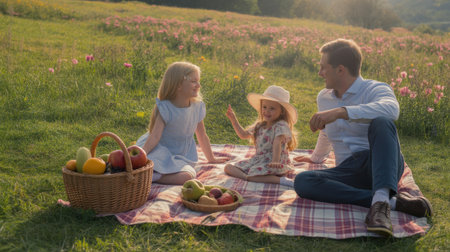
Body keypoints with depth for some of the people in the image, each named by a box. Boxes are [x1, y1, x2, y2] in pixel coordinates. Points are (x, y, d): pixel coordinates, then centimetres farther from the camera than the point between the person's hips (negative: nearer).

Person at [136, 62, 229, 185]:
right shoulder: (165, 108, -14)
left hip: (181, 157, 5)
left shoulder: (197, 107, 0)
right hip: (161, 151, -4)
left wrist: (211, 159, 22)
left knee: (187, 176, -31)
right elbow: (155, 136, -22)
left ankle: (153, 176, -23)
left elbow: (202, 136, 13)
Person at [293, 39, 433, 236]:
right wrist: (316, 157, 51)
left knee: (381, 123, -34)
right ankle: (392, 201, -30)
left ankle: (381, 200, -49)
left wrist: (340, 112, -37)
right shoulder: (323, 97, 17)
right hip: (349, 171, 5)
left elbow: (391, 109, -30)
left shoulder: (375, 89, -4)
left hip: (382, 166, -5)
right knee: (302, 181, -26)